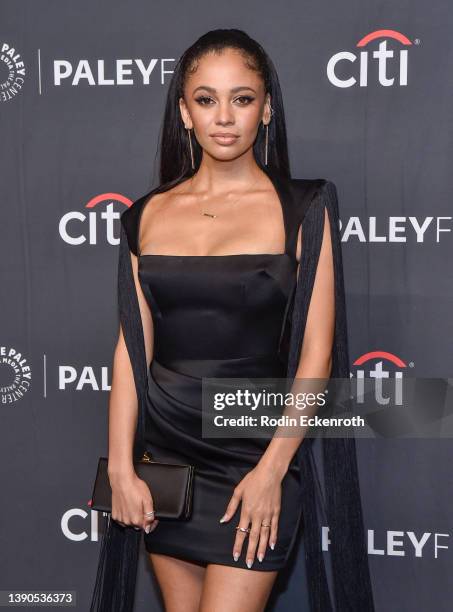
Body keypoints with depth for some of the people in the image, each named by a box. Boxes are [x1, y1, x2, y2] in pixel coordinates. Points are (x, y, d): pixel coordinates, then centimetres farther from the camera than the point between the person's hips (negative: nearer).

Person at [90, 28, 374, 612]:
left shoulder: (302, 208, -4)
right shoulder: (149, 214, 4)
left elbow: (316, 352, -7)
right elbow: (132, 346, 3)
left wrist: (271, 470, -12)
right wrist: (121, 468, -2)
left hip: (259, 450, -3)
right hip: (166, 453, 3)